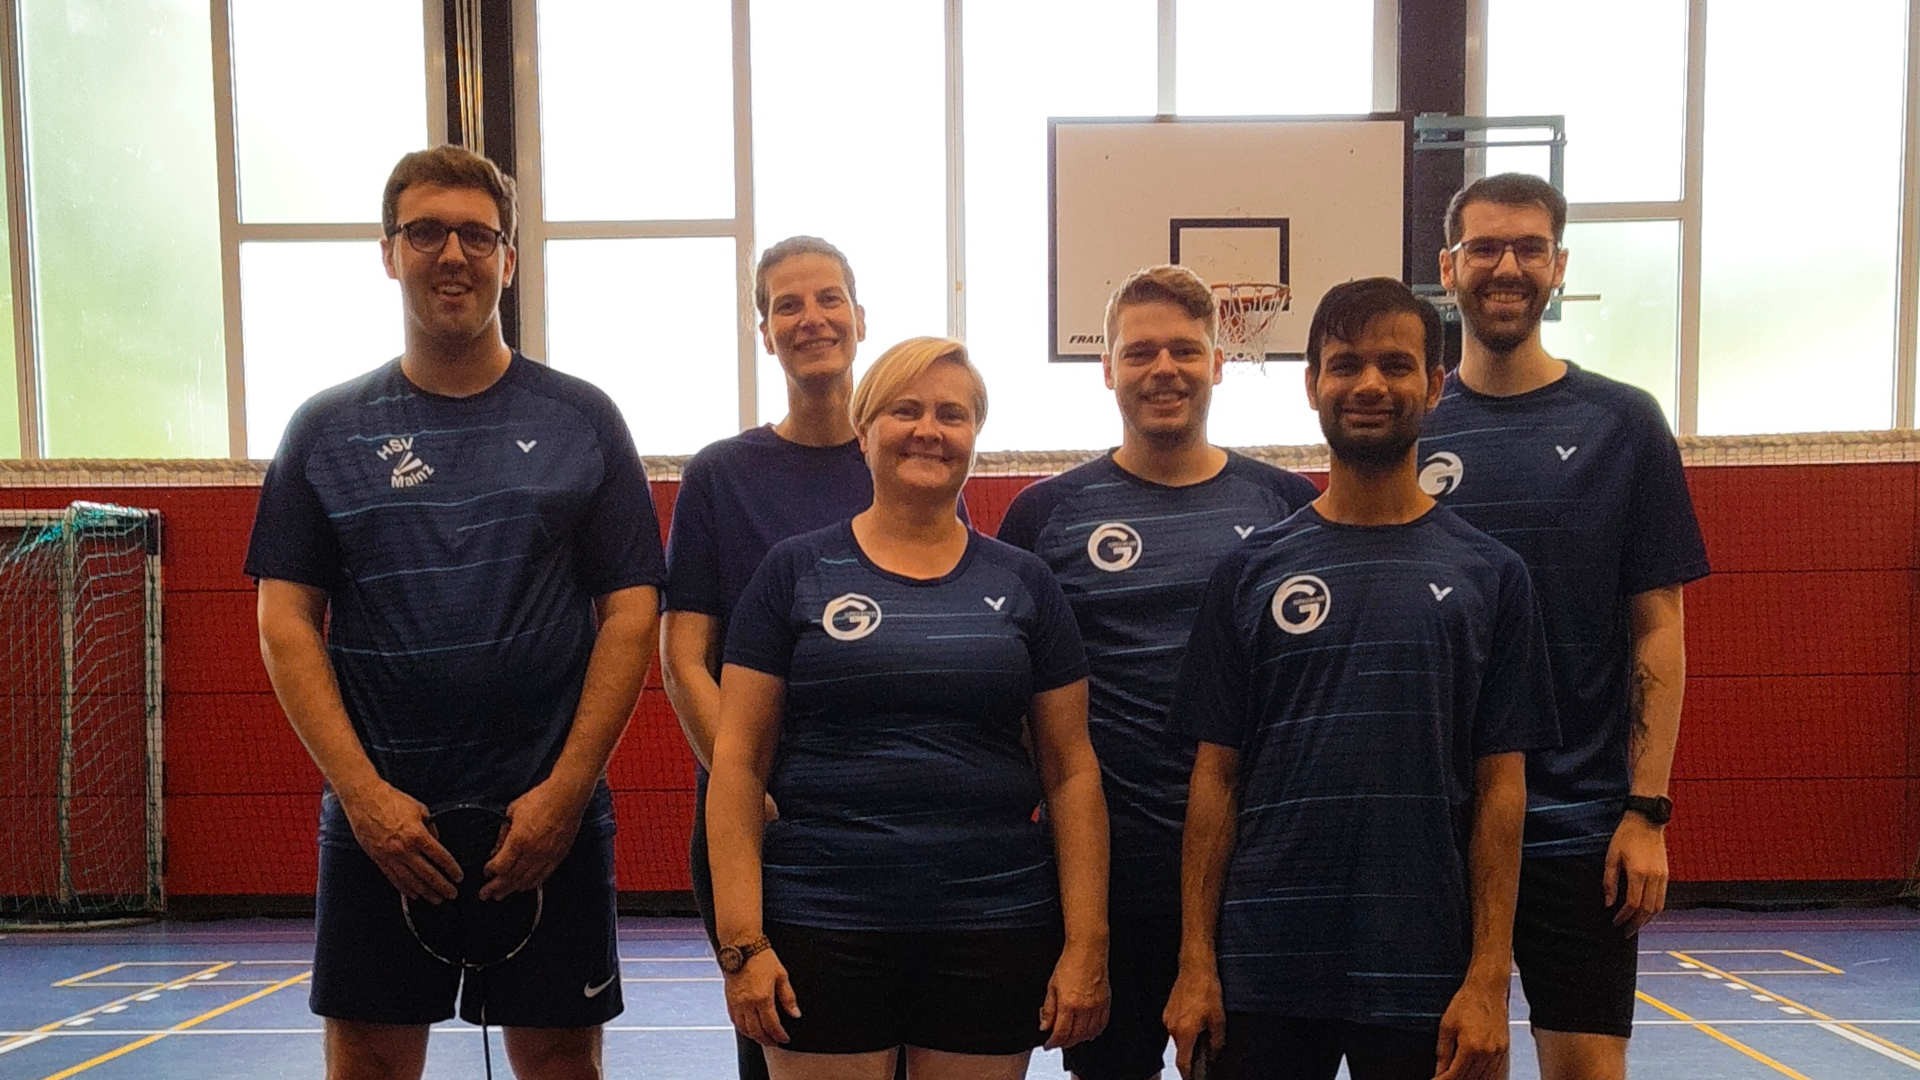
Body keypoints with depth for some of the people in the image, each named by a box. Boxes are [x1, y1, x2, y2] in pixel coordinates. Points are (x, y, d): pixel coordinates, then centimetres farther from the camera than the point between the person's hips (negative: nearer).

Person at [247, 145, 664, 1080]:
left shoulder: (581, 419, 3)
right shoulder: (327, 428, 6)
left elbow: (631, 609, -1)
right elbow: (286, 619, 2)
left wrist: (566, 789, -9)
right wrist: (365, 791, -9)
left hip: (553, 819, -1)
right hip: (378, 819, 1)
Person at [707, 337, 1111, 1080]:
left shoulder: (1023, 585, 5)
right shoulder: (795, 573, 1)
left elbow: (1071, 771, 5)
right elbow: (738, 762, -1)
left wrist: (1086, 945, 0)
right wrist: (741, 941, -7)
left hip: (996, 930, 1)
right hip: (821, 929, -1)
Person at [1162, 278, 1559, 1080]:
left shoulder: (1488, 574, 1)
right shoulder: (1251, 570, 2)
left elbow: (1500, 787, 0)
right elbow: (1215, 774, 2)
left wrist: (1489, 979, -5)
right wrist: (1196, 961, -3)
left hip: (1423, 977, 0)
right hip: (1264, 969, 0)